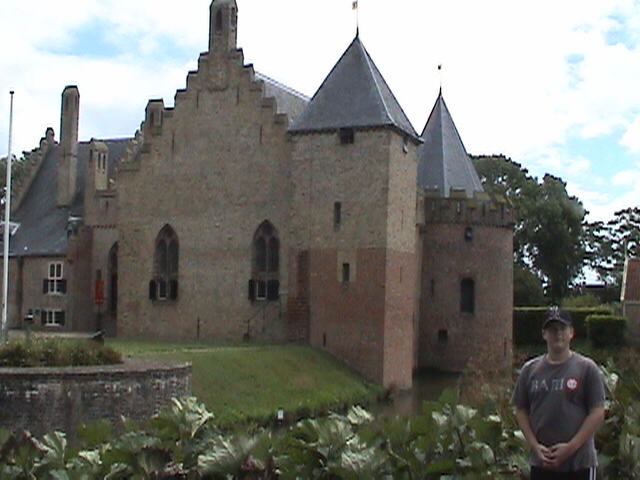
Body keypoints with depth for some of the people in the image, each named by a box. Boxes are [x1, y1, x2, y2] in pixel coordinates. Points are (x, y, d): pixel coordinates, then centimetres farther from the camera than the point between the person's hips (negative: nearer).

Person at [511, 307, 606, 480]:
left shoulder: (587, 368, -3)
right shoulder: (530, 370, 7)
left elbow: (598, 413, -6)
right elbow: (521, 411, 9)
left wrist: (571, 447, -13)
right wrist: (535, 446, -5)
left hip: (579, 463, -3)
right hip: (541, 464, 3)